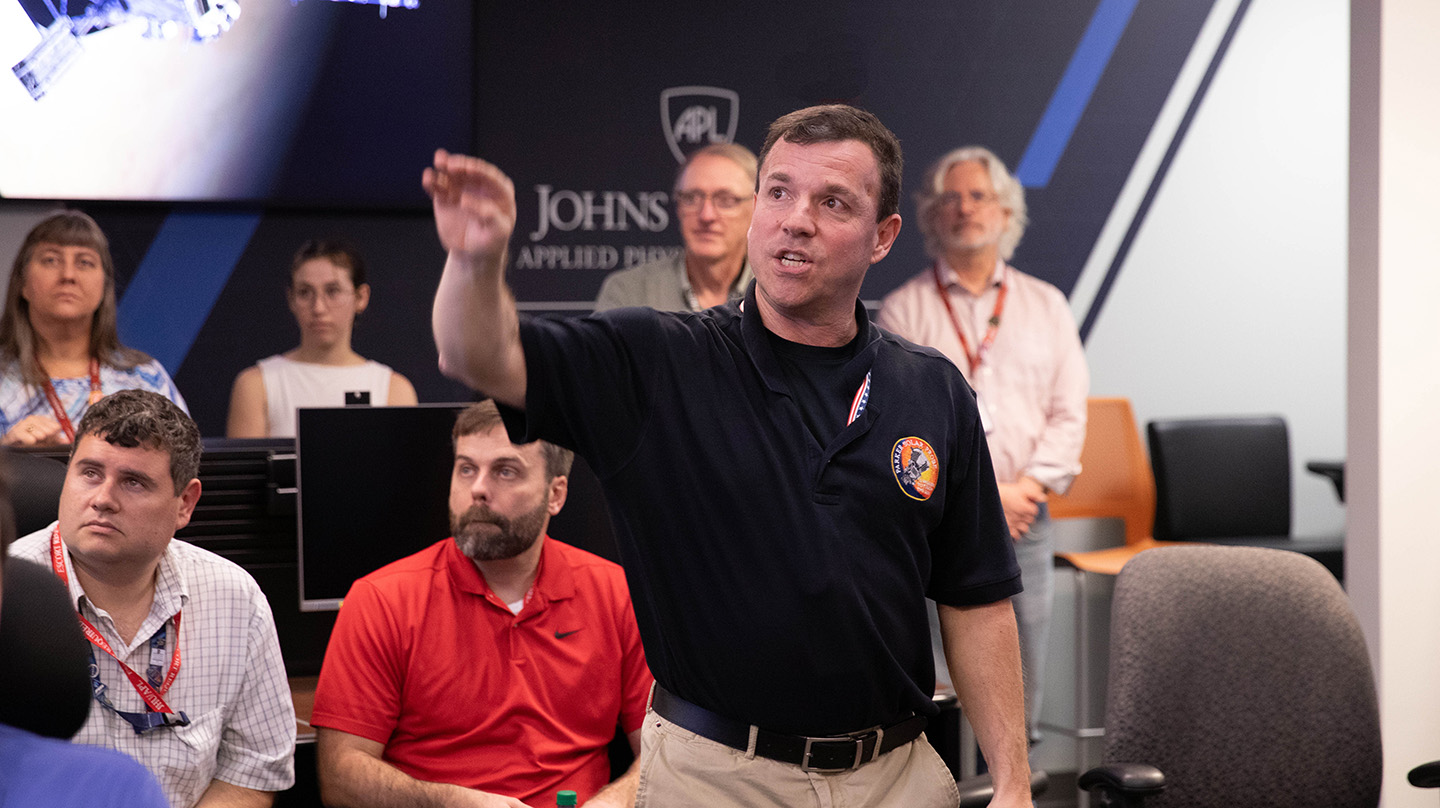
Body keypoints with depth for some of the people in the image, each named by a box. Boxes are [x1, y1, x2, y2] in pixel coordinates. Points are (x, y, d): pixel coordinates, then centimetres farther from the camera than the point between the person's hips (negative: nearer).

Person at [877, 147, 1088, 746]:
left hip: (1024, 522, 3)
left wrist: (1028, 486, -7)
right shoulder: (903, 309, 5)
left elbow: (1069, 412, 8)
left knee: (1020, 694, 2)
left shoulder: (1046, 305, 14)